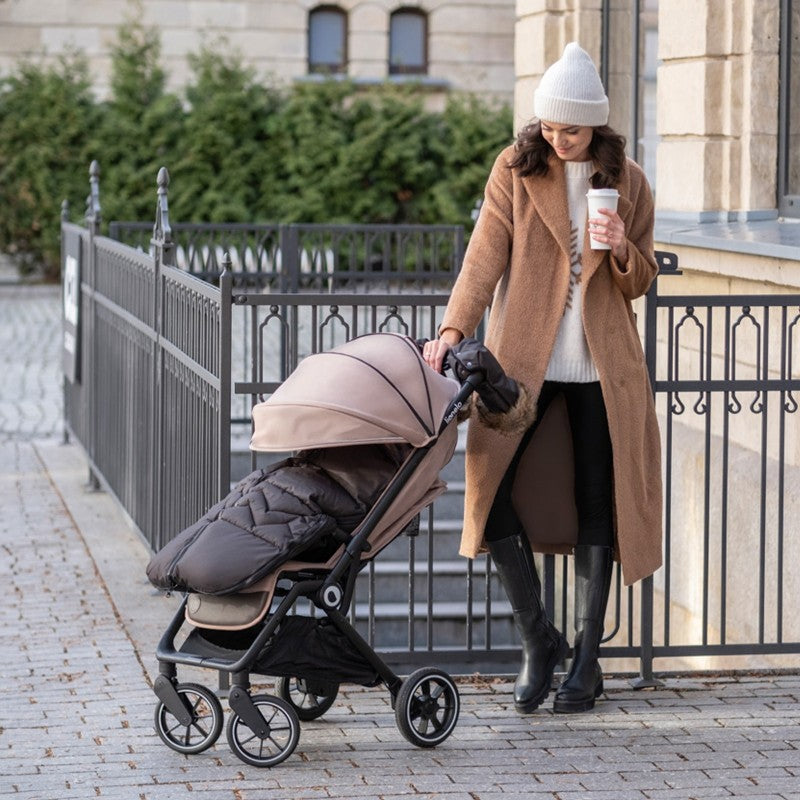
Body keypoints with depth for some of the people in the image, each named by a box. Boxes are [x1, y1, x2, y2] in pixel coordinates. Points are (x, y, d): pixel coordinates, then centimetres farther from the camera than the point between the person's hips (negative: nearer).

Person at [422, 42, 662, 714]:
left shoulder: (627, 182, 5)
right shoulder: (516, 170, 0)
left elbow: (640, 282, 9)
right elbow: (485, 257, -7)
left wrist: (622, 251, -14)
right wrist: (455, 328, -22)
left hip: (603, 363, 1)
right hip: (524, 357, -1)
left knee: (598, 507, 4)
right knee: (491, 488, -11)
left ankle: (586, 659, 15)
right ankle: (538, 641, 6)